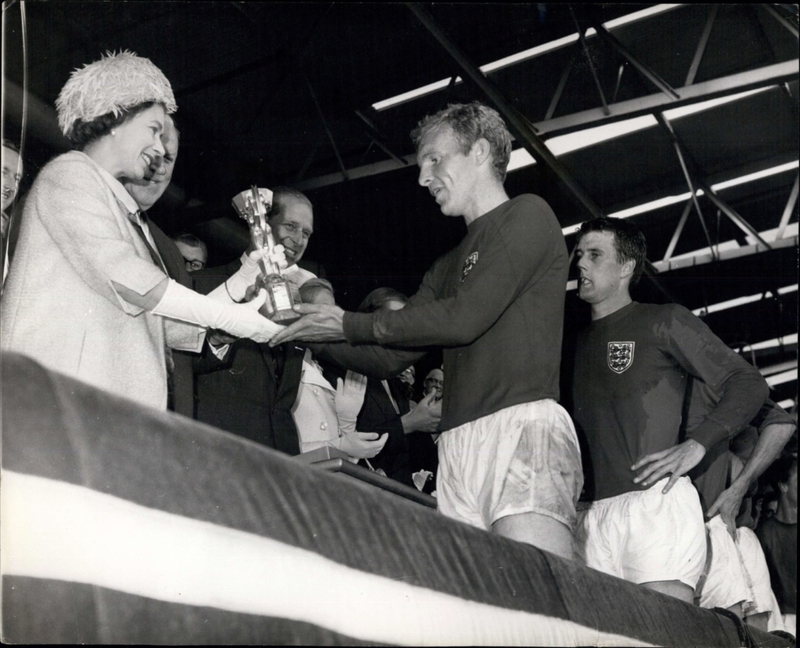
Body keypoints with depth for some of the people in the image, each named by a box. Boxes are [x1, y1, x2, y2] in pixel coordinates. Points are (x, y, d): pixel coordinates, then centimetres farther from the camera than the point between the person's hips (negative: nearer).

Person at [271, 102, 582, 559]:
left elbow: (465, 318, -7)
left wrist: (348, 324, -1)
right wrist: (314, 336, 12)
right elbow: (390, 358, 27)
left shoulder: (528, 216, 5)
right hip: (459, 444, 7)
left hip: (524, 423, -7)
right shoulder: (447, 269, 30)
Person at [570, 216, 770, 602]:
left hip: (656, 499, -5)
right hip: (593, 511, 5)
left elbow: (748, 384, 3)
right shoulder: (578, 342, 23)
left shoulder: (663, 322, 8)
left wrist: (696, 445, -11)